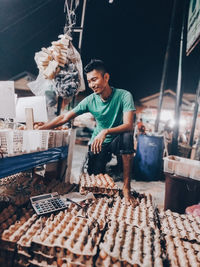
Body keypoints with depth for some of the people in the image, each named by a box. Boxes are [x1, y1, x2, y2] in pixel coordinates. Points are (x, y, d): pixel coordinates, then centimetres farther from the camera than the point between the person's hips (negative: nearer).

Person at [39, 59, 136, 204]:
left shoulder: (124, 95, -16)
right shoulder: (90, 100, -8)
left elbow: (128, 125, -27)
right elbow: (64, 118, -6)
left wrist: (105, 132, -44)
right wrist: (38, 130, -11)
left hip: (117, 140, -2)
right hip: (98, 142, 3)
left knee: (127, 136, -36)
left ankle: (126, 188, -24)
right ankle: (105, 161, 29)